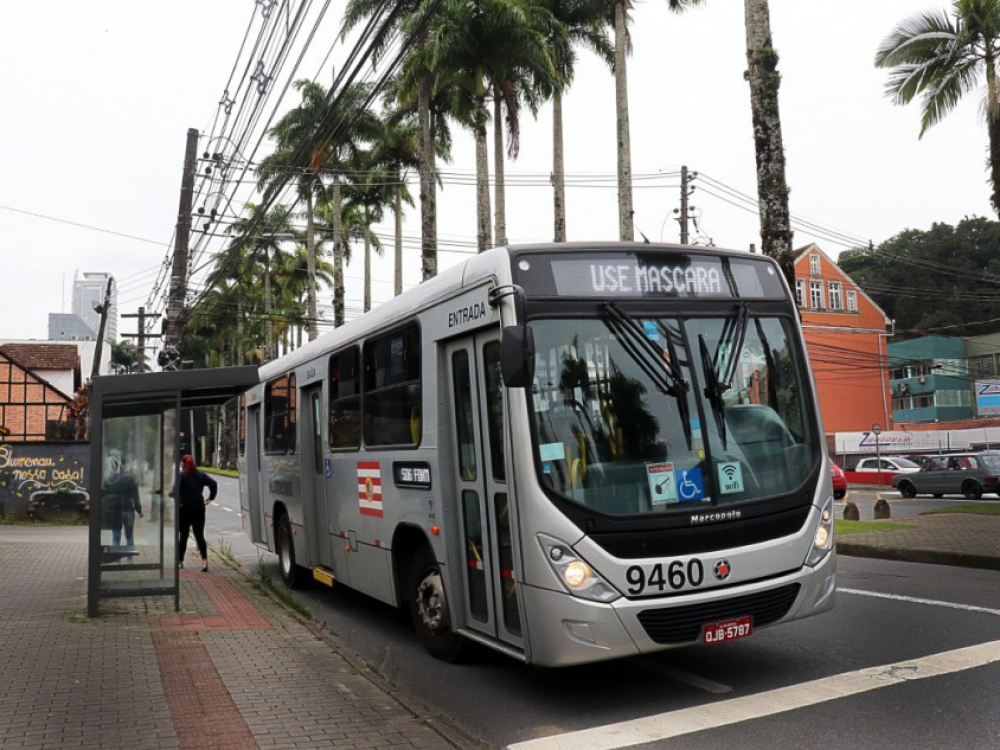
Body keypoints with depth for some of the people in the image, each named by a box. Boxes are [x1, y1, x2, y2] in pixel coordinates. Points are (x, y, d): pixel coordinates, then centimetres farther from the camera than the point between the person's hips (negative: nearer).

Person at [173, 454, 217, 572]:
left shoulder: (181, 475, -7)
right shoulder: (201, 475, 6)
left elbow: (176, 490, -22)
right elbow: (213, 483, -2)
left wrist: (178, 500, -12)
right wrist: (210, 498, 2)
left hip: (185, 508, -3)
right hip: (199, 508, 3)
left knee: (183, 536, 10)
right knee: (199, 535, 3)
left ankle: (180, 561, 20)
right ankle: (204, 560, -12)